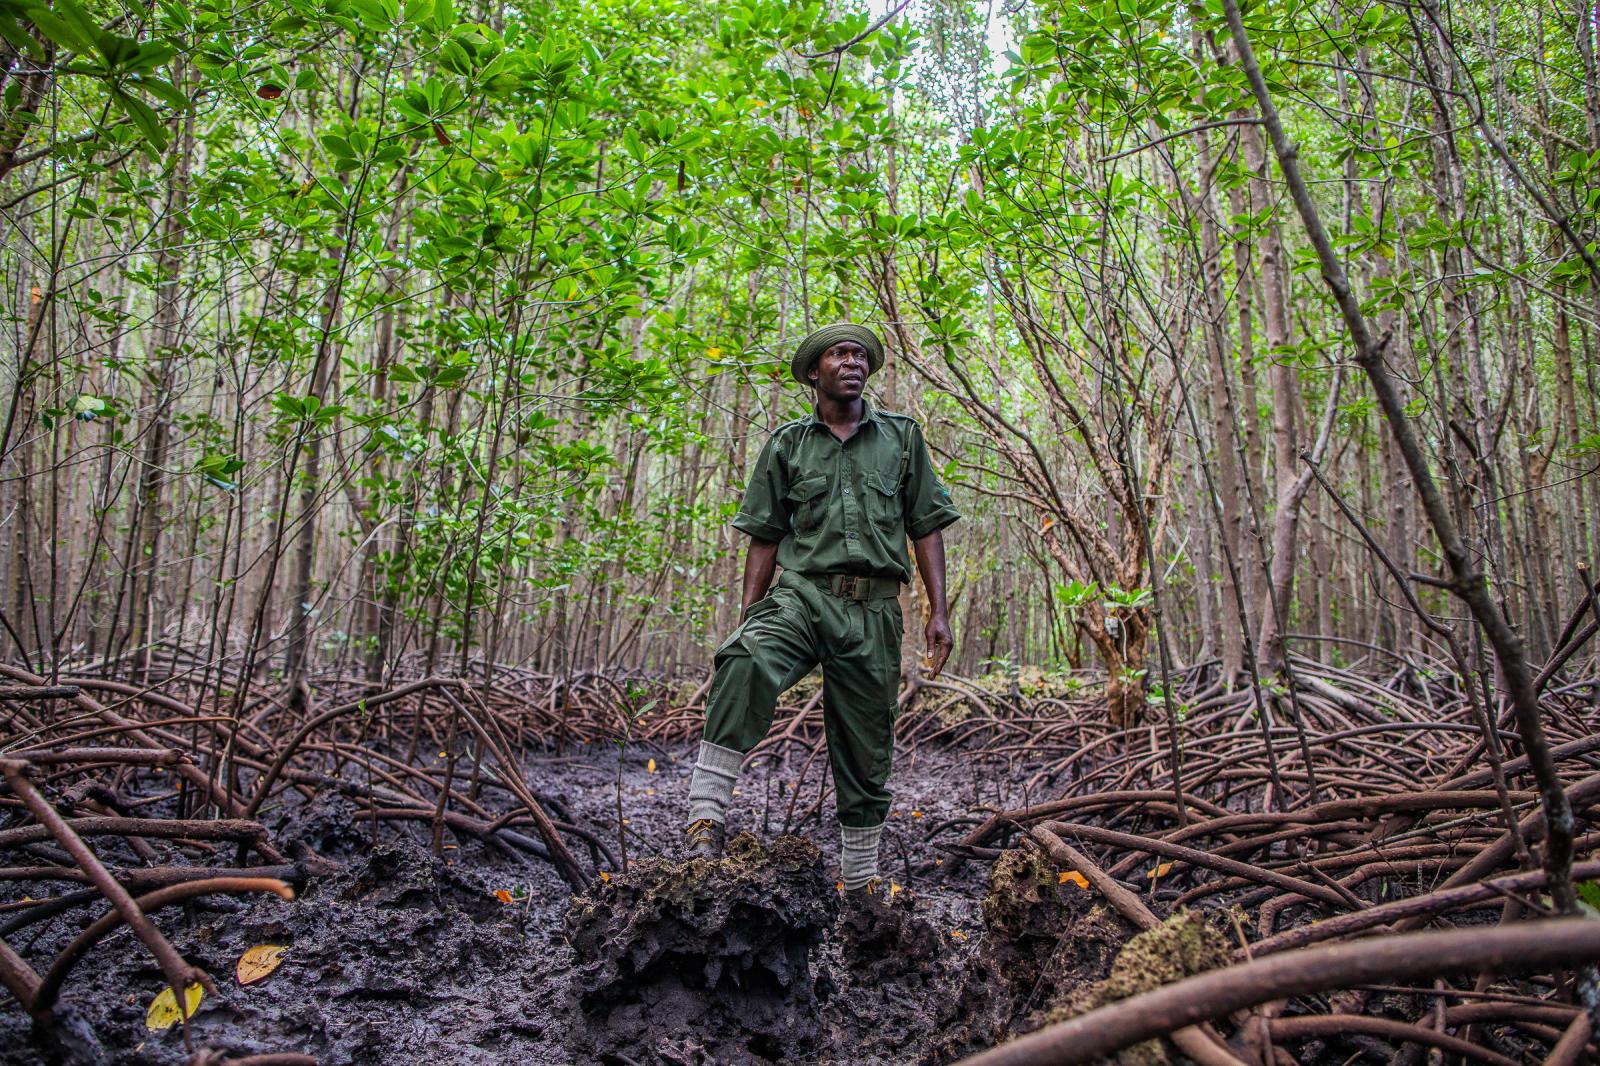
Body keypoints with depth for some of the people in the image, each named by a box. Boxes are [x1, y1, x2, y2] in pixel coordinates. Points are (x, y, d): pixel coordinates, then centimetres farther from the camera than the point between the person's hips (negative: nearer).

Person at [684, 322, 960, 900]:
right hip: (801, 594, -1)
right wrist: (748, 613, 1)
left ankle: (860, 880, 21)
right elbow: (765, 537, 11)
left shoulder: (902, 436, 15)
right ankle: (705, 822, -32)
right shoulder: (787, 443, 13)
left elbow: (927, 527, 12)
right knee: (744, 662, -33)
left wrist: (939, 611, 3)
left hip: (874, 611, 1)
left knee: (865, 753, 5)